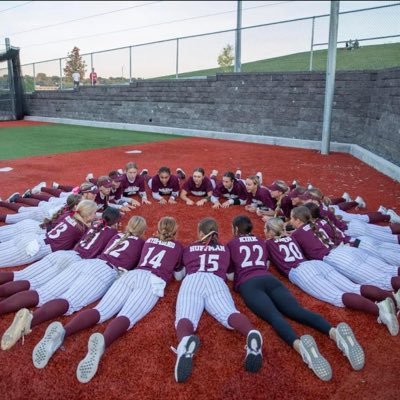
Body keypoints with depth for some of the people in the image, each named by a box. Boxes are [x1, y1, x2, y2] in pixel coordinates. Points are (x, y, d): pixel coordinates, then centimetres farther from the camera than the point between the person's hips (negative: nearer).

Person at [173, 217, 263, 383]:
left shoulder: (188, 249, 31)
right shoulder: (224, 249, 33)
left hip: (192, 281, -1)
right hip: (216, 282, 1)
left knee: (185, 317, -25)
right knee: (230, 313, -23)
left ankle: (185, 341, -61)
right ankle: (251, 334, -57)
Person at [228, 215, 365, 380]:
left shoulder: (231, 244, 18)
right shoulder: (260, 241, 30)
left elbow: (230, 275, 20)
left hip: (248, 284, -3)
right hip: (269, 279, 4)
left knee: (274, 316, -28)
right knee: (297, 310, -18)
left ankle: (299, 344, -59)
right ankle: (335, 332, -47)